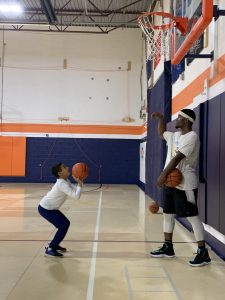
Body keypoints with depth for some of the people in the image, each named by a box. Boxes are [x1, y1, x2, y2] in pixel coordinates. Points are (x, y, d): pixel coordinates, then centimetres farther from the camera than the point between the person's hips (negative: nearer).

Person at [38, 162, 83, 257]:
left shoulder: (65, 181, 6)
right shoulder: (62, 184, -25)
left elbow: (75, 191, 4)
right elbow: (76, 196, -32)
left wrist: (79, 183, -7)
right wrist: (80, 184, -20)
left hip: (50, 208, 10)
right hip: (45, 209, -10)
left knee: (66, 223, 14)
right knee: (64, 226, -12)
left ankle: (54, 244, 27)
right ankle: (50, 249, -4)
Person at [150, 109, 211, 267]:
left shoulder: (192, 137, -15)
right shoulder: (175, 136, 12)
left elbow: (177, 157, -23)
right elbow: (161, 133, 33)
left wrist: (163, 174, -26)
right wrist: (161, 118, 21)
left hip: (185, 184, -9)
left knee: (192, 216, -5)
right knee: (168, 214, 13)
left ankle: (203, 252, 4)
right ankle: (168, 247, 25)